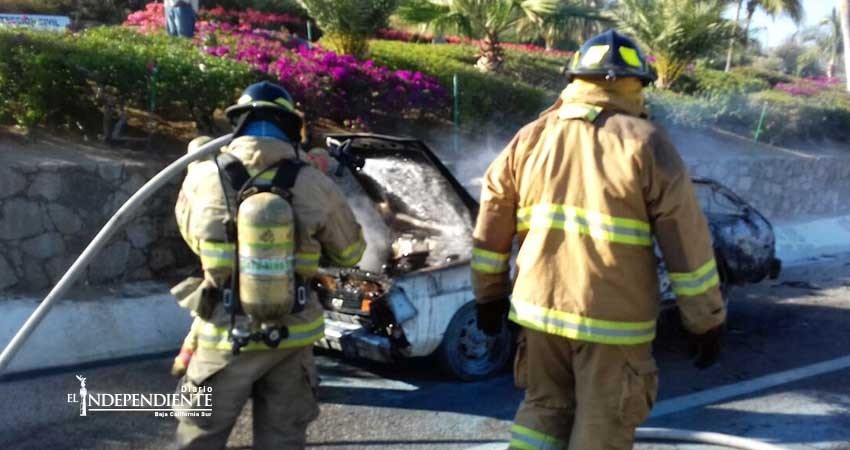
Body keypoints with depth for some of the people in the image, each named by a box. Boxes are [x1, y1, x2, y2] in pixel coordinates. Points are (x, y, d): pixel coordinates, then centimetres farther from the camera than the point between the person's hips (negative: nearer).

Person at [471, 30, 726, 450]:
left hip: (540, 306, 5)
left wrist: (489, 293, 20)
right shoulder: (645, 143, -7)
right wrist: (707, 319, 1)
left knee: (545, 406, 22)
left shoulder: (530, 137, 6)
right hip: (613, 319, -4)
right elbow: (687, 239, -7)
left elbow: (492, 223, 10)